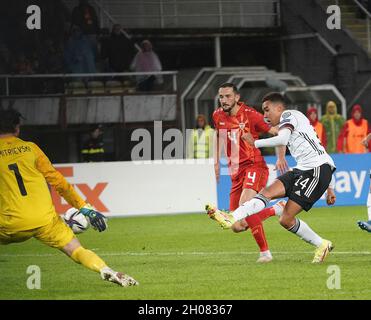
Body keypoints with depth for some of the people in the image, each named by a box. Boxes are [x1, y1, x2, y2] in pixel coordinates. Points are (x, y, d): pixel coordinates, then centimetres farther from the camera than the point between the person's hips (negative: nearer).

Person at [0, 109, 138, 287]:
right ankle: (106, 270, -23)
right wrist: (85, 208, 9)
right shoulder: (30, 147, 8)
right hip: (45, 219, 1)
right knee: (77, 250, 2)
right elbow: (56, 179, 7)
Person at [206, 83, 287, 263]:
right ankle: (277, 209, 22)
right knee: (237, 227, 0)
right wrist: (216, 161, 21)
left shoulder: (250, 115, -11)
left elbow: (278, 133, -5)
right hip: (236, 172, 7)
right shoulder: (217, 116, 6)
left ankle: (265, 252, -23)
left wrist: (281, 157, -18)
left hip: (254, 166, -7)